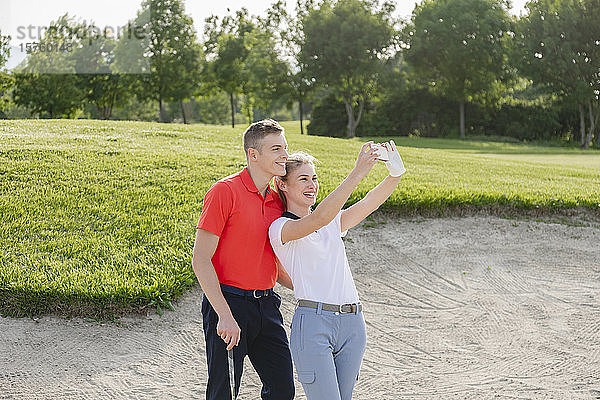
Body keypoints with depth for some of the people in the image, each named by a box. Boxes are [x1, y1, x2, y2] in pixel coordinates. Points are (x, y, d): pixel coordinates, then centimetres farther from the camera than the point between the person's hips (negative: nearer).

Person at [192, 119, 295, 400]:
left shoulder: (277, 202, 11)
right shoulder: (224, 192, -11)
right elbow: (200, 259, -14)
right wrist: (224, 315, -20)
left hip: (266, 304, 7)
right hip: (227, 303, -7)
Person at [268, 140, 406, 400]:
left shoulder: (333, 223, 17)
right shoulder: (280, 228, -3)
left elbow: (369, 204, 2)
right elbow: (319, 218, -22)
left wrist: (395, 174, -17)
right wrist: (357, 174, -29)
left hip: (352, 323, 6)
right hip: (313, 323, -6)